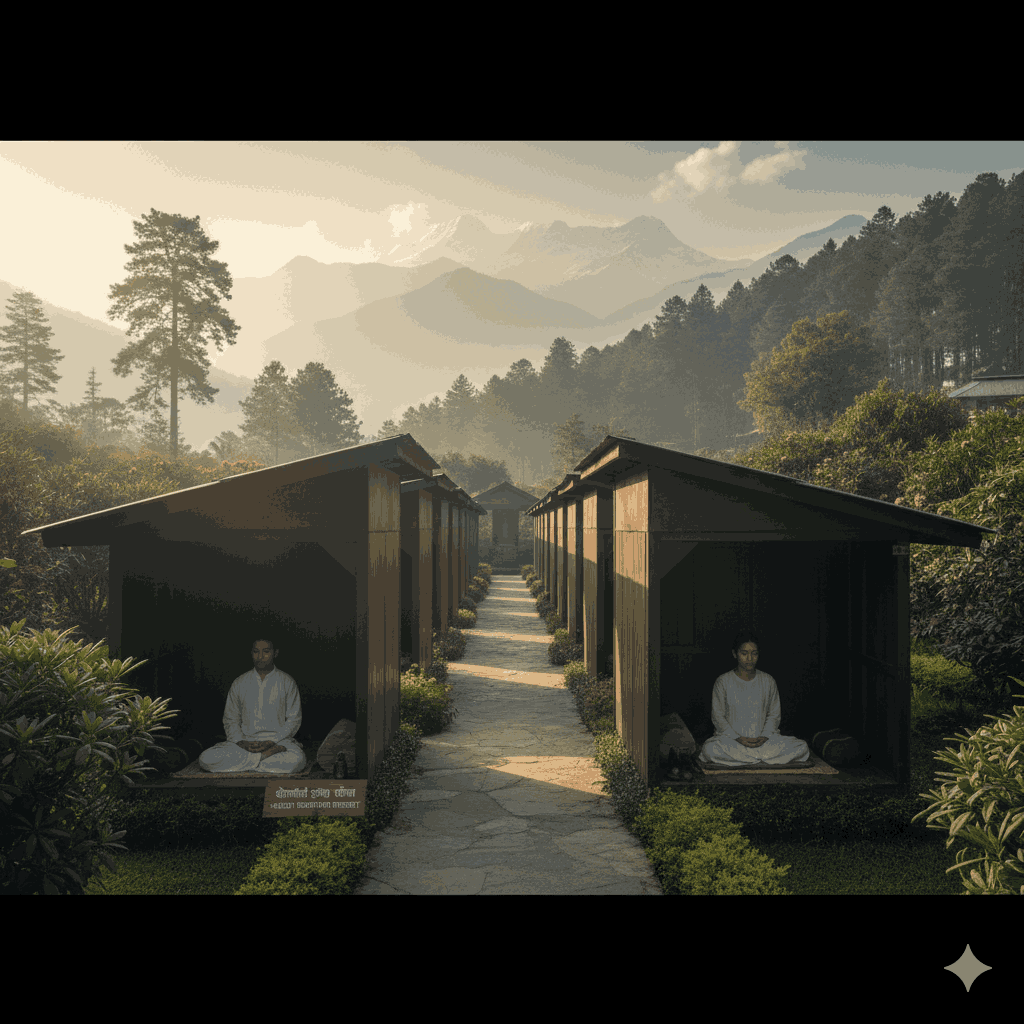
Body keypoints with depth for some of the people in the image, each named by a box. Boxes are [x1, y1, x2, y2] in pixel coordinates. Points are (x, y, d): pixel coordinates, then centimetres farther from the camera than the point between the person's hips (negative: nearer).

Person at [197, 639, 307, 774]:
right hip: (246, 740, 2)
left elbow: (294, 719, 3)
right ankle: (267, 755, -18)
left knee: (296, 759, -37)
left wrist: (272, 741, -11)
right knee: (206, 759, -26)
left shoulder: (287, 682, 5)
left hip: (278, 741, -2)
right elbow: (230, 719, 11)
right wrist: (240, 742, -8)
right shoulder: (240, 683, 10)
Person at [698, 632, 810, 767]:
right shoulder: (723, 682, -1)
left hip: (763, 740, 3)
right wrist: (738, 738, -13)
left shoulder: (768, 682, 7)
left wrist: (764, 736, -9)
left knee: (801, 748, -20)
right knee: (709, 750, -35)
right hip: (731, 739, -2)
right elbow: (718, 716, -1)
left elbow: (774, 714, 10)